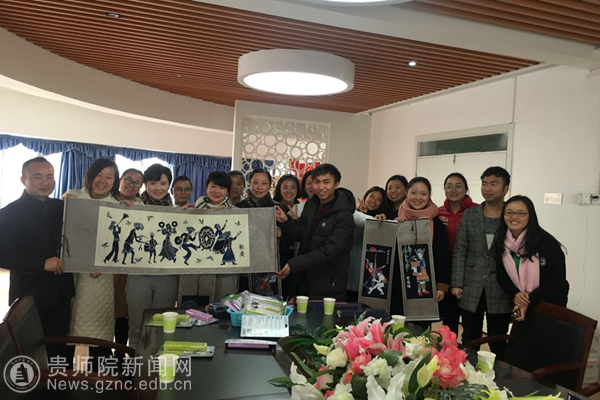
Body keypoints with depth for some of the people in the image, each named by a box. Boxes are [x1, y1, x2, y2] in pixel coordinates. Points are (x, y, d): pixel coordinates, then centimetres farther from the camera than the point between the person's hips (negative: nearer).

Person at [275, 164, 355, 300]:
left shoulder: (344, 216, -18)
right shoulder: (310, 204, 3)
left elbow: (329, 251, -22)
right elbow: (301, 234, 8)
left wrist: (294, 265, -25)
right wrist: (286, 222, -11)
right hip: (305, 279, 6)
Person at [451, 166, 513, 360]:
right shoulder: (469, 215, 6)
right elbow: (459, 251, 4)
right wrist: (457, 284, -3)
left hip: (500, 292, -2)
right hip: (471, 290, 2)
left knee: (498, 346, 9)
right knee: (469, 342, 11)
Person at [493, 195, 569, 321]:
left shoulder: (547, 243, -20)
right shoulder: (501, 242, -5)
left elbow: (557, 281, -17)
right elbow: (501, 275, 1)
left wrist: (529, 300, -23)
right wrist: (515, 294, -17)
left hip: (550, 306, -4)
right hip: (520, 305, 5)